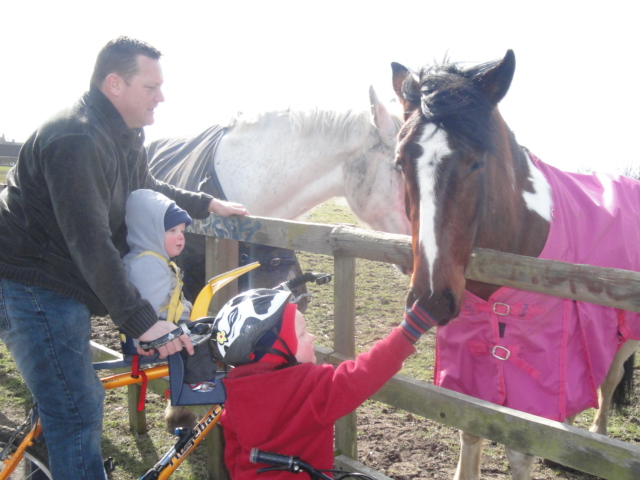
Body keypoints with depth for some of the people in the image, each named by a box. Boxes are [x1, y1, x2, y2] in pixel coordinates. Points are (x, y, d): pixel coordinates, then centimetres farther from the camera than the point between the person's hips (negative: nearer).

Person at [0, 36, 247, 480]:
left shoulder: (125, 136, 7)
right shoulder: (77, 140, -26)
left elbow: (147, 190, 26)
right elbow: (90, 243, -31)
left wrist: (206, 204, 16)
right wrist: (142, 321, -32)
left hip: (63, 285, 10)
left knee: (67, 399, 22)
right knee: (77, 414, -9)